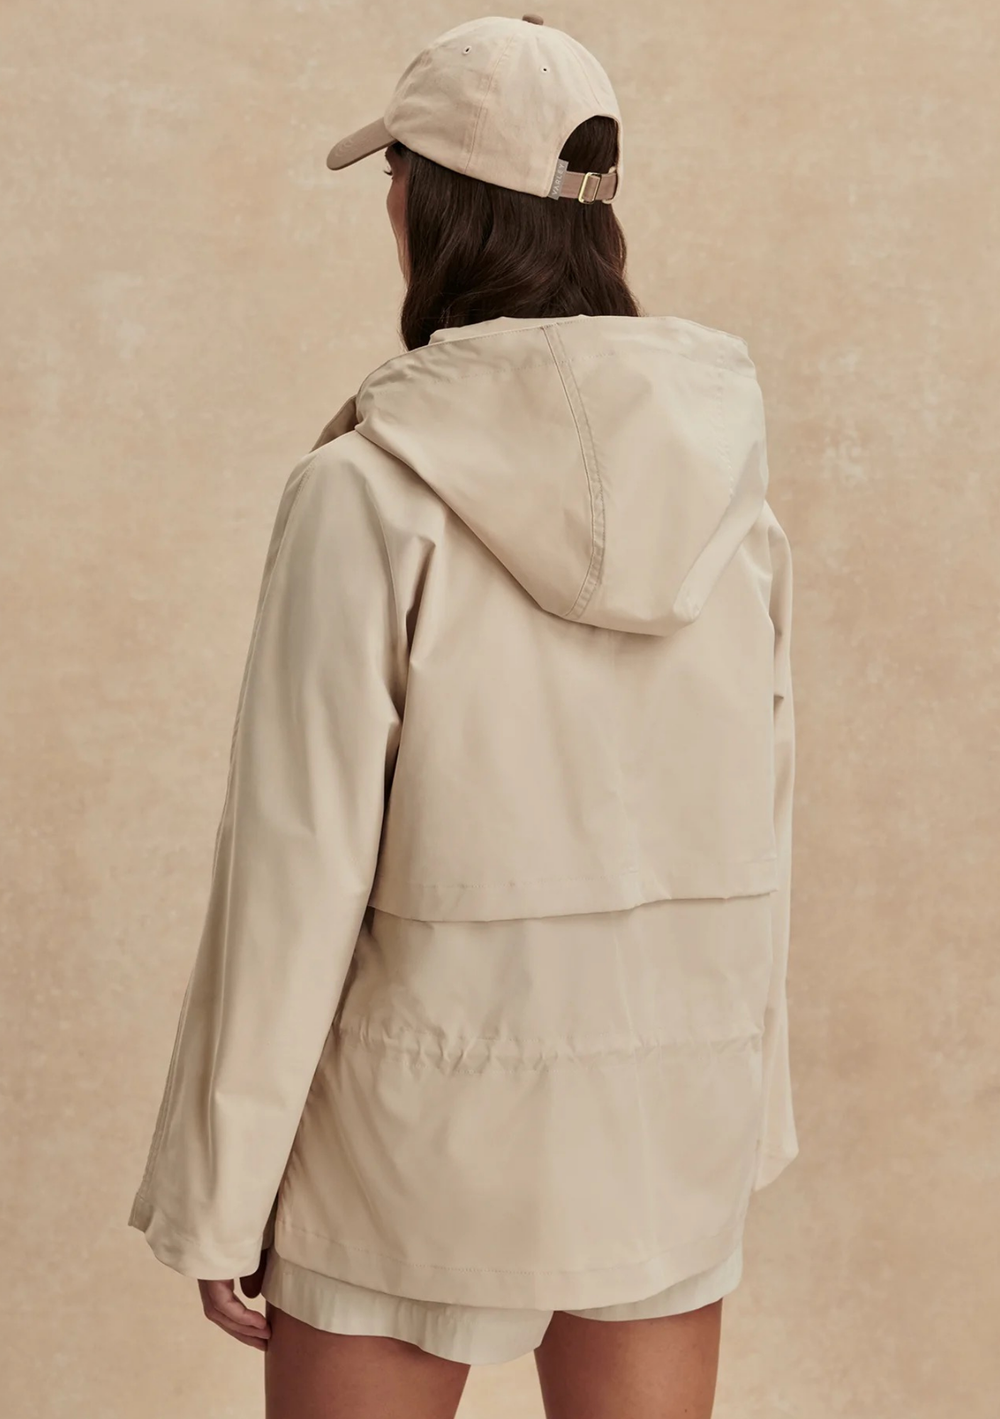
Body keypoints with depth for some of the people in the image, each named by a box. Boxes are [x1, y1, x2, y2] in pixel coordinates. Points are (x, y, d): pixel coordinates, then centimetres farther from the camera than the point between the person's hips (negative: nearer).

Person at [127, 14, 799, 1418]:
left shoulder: (367, 490, -16)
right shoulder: (727, 476, -3)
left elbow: (301, 863, -15)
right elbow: (761, 816, 3)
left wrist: (220, 1194, -5)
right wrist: (746, 1099, 16)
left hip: (427, 1119, -4)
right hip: (671, 1110, 4)